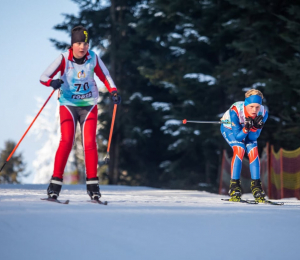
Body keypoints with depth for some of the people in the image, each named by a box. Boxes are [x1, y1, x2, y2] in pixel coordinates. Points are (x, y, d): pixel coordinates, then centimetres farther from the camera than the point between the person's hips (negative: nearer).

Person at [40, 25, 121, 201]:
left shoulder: (93, 58, -7)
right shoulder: (64, 59, -13)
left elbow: (104, 76, 6)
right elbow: (44, 77, -17)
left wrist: (114, 91, -10)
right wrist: (53, 82, -39)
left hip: (89, 106, 2)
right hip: (68, 105, -2)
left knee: (90, 143, -8)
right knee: (66, 141, -15)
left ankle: (92, 184, -1)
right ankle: (56, 183, -10)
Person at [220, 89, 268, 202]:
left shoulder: (263, 113, -29)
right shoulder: (235, 111, -39)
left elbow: (253, 137, -23)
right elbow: (237, 136, -33)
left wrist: (255, 127, -43)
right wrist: (246, 128, -50)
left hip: (247, 130, 4)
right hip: (229, 128, -4)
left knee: (253, 151, -18)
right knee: (239, 149, -26)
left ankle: (256, 187, -11)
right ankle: (234, 187, -20)